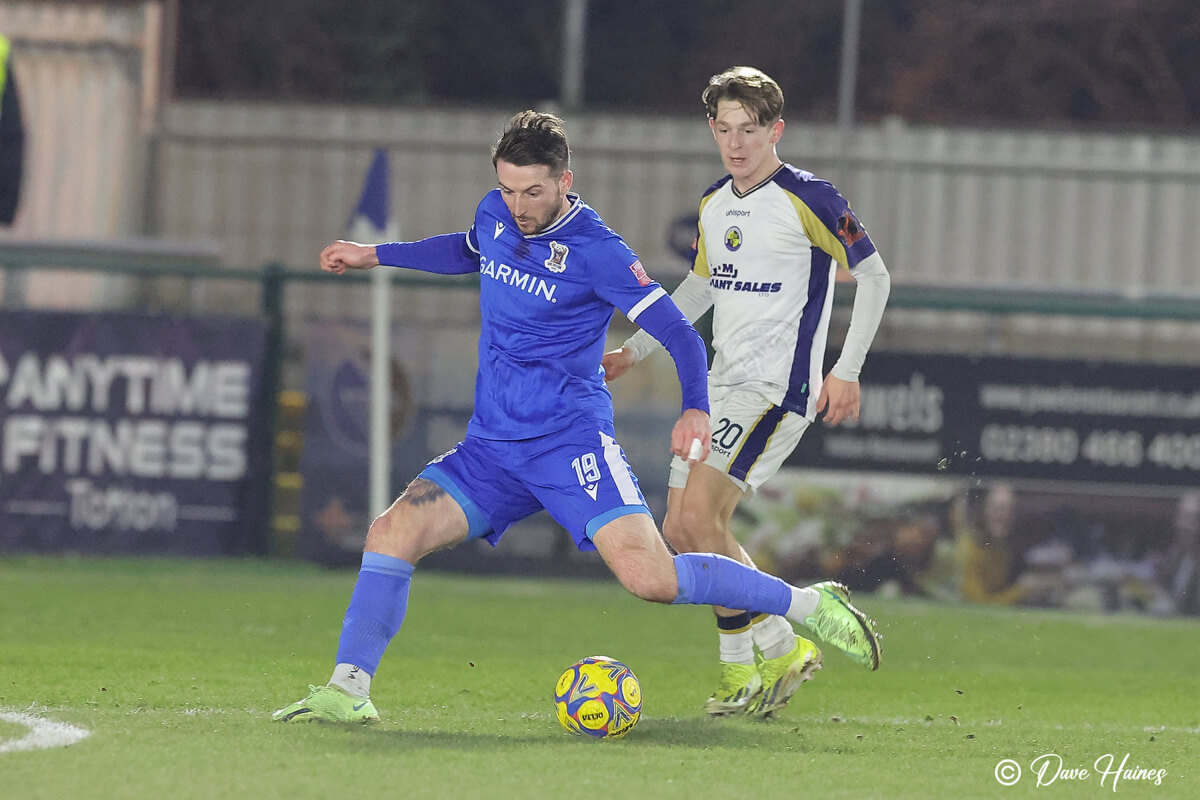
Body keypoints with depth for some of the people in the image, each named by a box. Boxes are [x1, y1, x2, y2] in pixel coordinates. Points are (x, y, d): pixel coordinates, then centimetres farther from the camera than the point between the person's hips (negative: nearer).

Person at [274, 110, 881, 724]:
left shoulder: (595, 252, -11)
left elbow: (679, 334, -12)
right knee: (390, 534, -13)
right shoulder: (496, 215, 8)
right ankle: (347, 690, -10)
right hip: (491, 446, 6)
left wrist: (695, 408, -29)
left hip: (570, 439, -6)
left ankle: (809, 605, -6)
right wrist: (375, 255, 35)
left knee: (650, 576, -21)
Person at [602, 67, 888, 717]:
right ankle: (783, 650, 15)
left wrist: (846, 371, -13)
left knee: (700, 516, -20)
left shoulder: (807, 198, -10)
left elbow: (873, 276, -7)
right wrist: (632, 351, 23)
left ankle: (743, 664, -9)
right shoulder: (714, 204, 12)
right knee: (681, 532, 4)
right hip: (722, 386, 8)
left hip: (779, 387, -8)